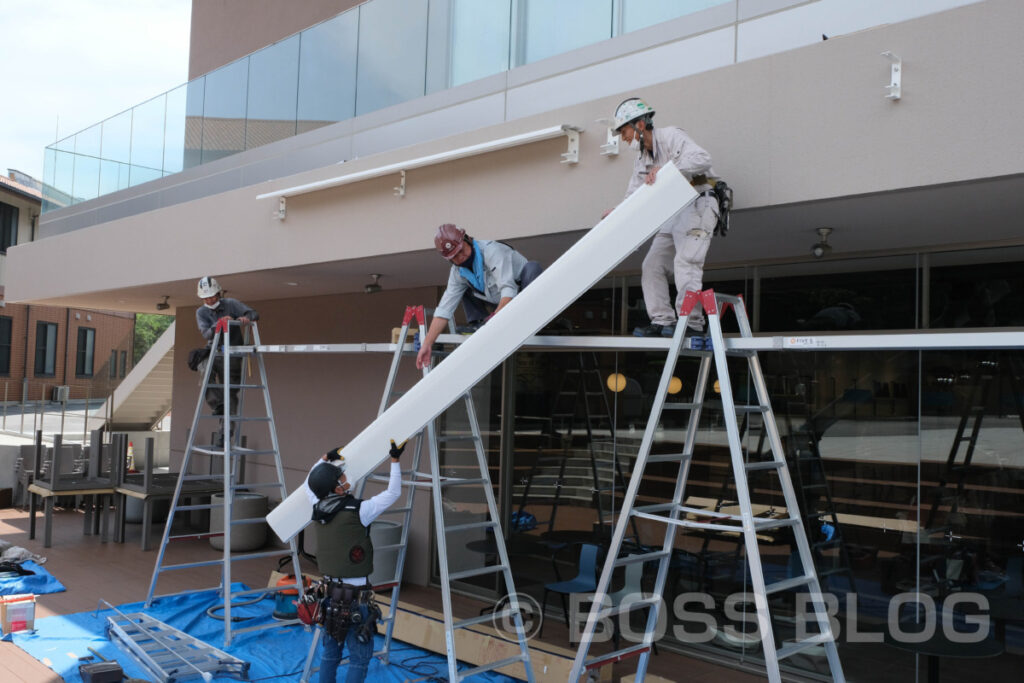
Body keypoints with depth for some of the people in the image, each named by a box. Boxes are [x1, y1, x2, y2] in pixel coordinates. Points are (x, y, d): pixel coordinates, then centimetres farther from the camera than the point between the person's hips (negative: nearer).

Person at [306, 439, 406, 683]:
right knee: (360, 656, 2)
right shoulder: (357, 511, -19)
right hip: (355, 596, -7)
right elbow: (393, 493, -9)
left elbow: (309, 482, 22)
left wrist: (325, 458, 26)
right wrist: (395, 460, -2)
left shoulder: (318, 510, 0)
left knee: (330, 651, 18)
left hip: (329, 592, 7)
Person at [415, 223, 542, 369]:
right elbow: (444, 310, -5)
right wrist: (426, 345, -11)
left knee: (532, 267, -35)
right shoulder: (457, 272, -4)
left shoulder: (492, 250, -26)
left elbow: (508, 289, -37)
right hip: (500, 306, 6)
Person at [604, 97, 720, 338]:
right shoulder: (641, 160, 16)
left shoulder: (672, 136, -9)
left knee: (685, 262, -21)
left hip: (697, 203, -9)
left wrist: (666, 169, -32)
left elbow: (702, 158, -24)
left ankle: (692, 323, -22)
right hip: (672, 213, 9)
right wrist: (617, 213, -7)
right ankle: (662, 321, 2)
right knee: (652, 266, 2)